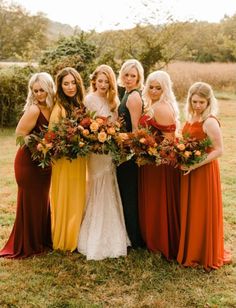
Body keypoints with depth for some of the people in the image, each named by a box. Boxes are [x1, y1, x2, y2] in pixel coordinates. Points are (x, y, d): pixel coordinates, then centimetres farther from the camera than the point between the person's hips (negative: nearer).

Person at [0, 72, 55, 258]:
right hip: (29, 161, -7)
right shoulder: (34, 110, -19)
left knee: (43, 201, 16)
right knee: (30, 203, 4)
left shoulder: (52, 108, 0)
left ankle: (42, 241, 33)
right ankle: (26, 247, 19)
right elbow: (20, 134, -18)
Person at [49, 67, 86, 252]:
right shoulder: (59, 108, -15)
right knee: (66, 199, 5)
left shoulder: (80, 104, 5)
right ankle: (64, 241, 22)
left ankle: (75, 238, 32)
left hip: (80, 159, 7)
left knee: (79, 199, 16)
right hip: (65, 160, -7)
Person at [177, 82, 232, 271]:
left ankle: (205, 256, 21)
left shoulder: (210, 122, -18)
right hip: (189, 171, 8)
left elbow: (219, 150, -20)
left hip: (204, 172, -8)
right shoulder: (191, 118, 6)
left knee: (202, 213, 4)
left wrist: (195, 165, -23)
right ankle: (189, 250, 31)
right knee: (189, 211, 15)